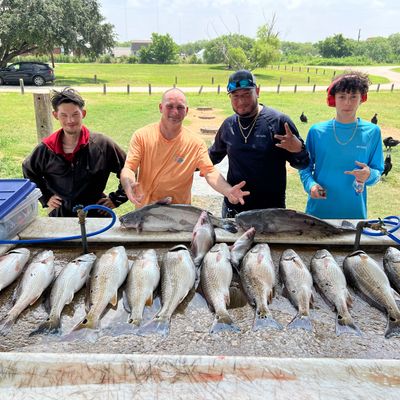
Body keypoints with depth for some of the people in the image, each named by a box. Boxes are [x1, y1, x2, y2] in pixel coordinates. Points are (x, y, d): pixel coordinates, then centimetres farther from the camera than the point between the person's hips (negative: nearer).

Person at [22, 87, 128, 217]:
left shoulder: (102, 144, -10)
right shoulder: (46, 148, -2)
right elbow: (28, 171, 18)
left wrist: (116, 199, -4)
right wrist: (45, 197, 11)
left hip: (96, 216, -2)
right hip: (59, 216, 2)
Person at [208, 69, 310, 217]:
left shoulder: (279, 121, -11)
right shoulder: (228, 125, 2)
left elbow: (302, 164, -6)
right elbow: (213, 155, 20)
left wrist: (298, 150, -26)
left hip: (271, 210, -3)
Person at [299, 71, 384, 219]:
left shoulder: (372, 132, -3)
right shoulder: (317, 131, -4)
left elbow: (377, 171, 3)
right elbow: (305, 166, 3)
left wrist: (369, 175, -19)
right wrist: (310, 184, -15)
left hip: (354, 212, 1)